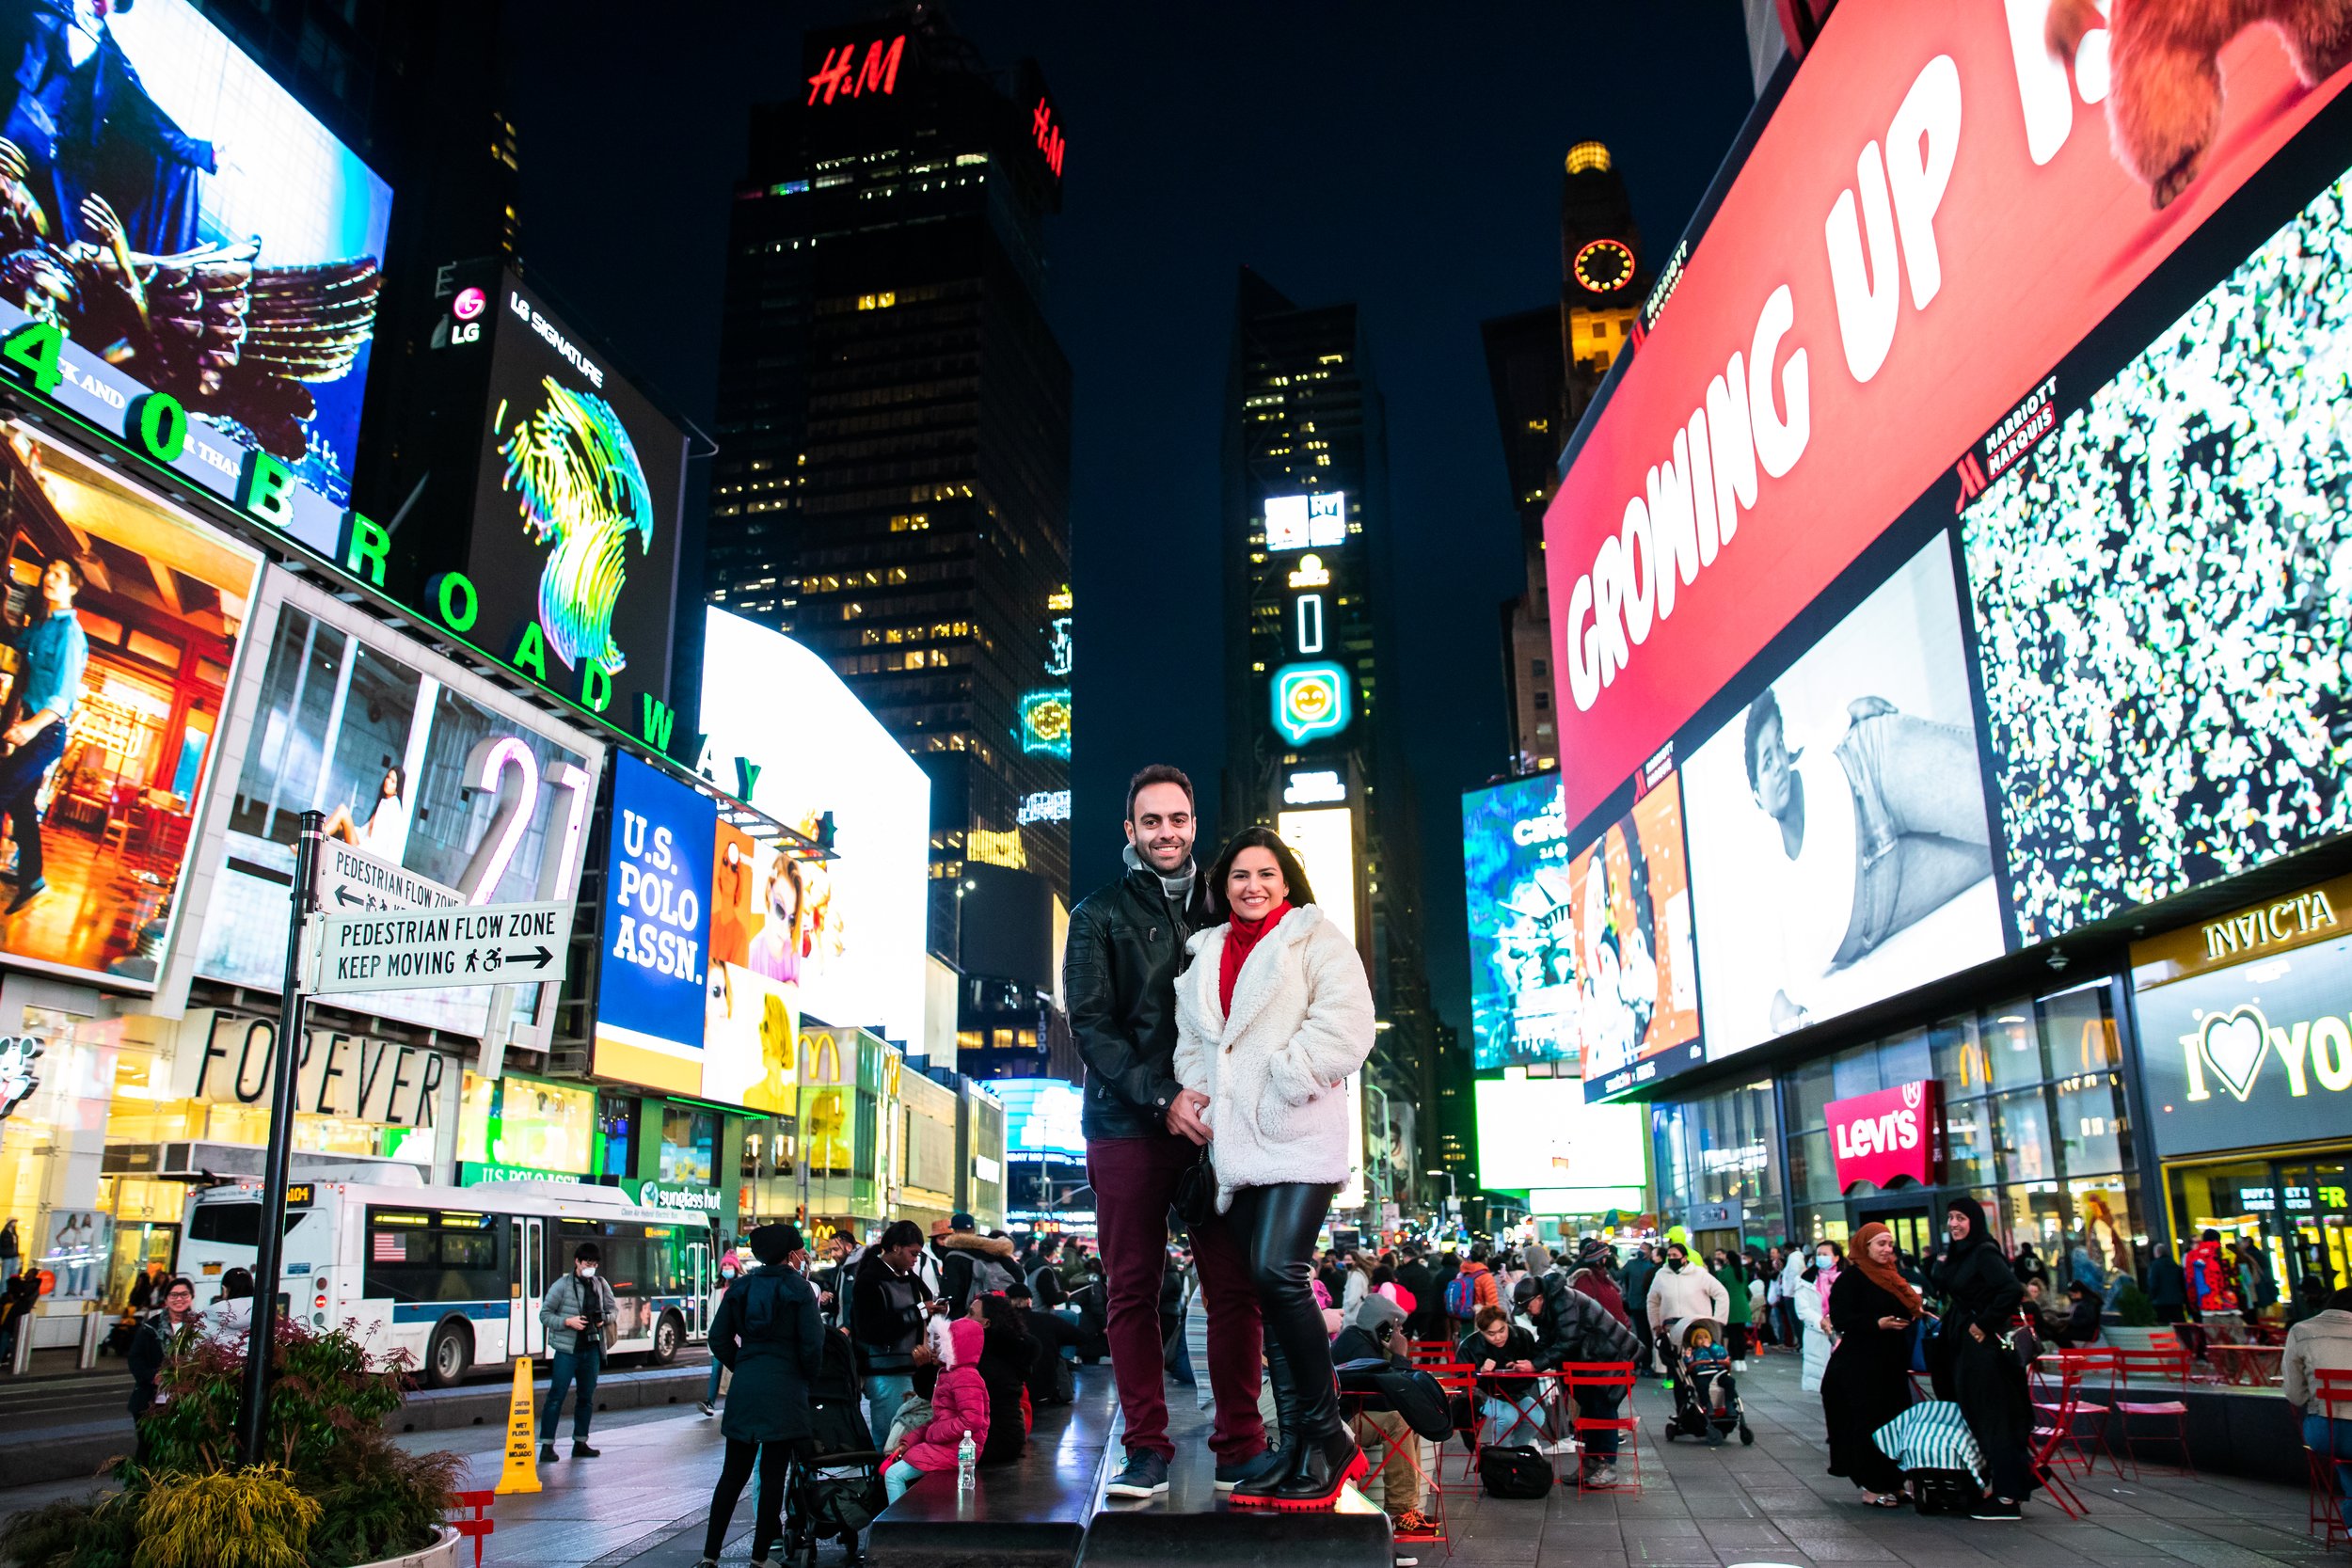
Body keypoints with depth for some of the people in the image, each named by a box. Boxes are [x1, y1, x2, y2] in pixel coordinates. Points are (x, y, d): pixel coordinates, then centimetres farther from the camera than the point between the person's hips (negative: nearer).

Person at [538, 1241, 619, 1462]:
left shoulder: (601, 1285, 8)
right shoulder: (562, 1285, -5)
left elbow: (614, 1309, 17)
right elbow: (545, 1314, -4)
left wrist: (605, 1319, -5)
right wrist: (568, 1322, -17)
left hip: (592, 1350, 5)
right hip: (567, 1350, -5)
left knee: (587, 1398, 11)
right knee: (556, 1397, -6)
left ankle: (580, 1443, 20)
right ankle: (546, 1445, -1)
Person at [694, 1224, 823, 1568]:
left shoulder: (741, 1288, 8)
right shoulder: (800, 1289, -7)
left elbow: (719, 1339, 8)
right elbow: (812, 1344, -10)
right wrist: (810, 1378, 7)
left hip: (745, 1386, 5)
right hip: (785, 1391, -5)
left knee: (733, 1472, 12)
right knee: (773, 1475, 3)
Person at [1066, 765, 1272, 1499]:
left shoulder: (1219, 911, 14)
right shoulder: (1099, 915, 5)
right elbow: (1091, 1024, -3)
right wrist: (1162, 1098, -14)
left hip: (1212, 1122, 2)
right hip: (1128, 1126, -2)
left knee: (1235, 1288, 0)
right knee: (1131, 1292, 2)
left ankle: (1240, 1445, 10)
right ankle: (1147, 1449, 12)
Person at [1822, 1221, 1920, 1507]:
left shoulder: (1892, 1277, 17)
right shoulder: (1850, 1278, -8)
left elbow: (1904, 1309, 27)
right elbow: (1840, 1319, -15)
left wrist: (1916, 1313, 6)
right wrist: (1877, 1324, -24)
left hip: (1891, 1364, 8)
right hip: (1860, 1366, -8)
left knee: (1894, 1421, 6)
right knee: (1867, 1422, -6)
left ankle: (1891, 1481, 16)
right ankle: (1870, 1486, 1)